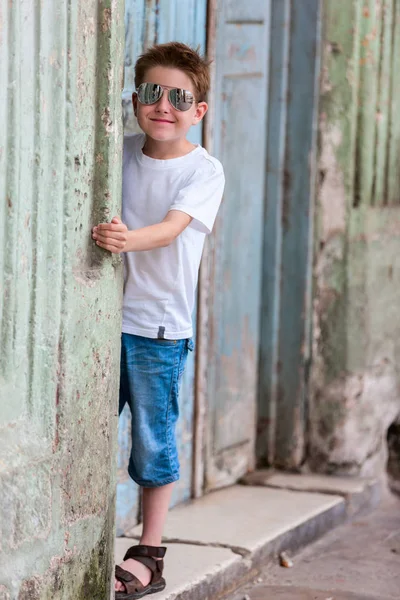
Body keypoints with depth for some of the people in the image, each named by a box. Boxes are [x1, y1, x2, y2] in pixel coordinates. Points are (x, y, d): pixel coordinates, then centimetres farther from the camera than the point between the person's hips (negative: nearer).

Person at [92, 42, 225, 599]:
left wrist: (130, 238, -41)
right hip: (105, 316, 4)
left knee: (153, 440, 2)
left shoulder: (205, 170, -6)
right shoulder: (122, 152, 6)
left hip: (160, 326, -4)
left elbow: (173, 226, -22)